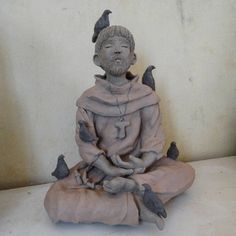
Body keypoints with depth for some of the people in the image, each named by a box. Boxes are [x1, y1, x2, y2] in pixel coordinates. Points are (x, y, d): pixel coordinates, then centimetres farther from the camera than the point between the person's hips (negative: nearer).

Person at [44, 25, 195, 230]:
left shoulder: (147, 96, -6)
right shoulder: (88, 100, -8)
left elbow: (154, 139, -8)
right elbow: (87, 145, -11)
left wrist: (142, 165, -27)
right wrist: (112, 171, -24)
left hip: (138, 165, 1)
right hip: (100, 167, -1)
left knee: (186, 172, -16)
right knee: (54, 202, -25)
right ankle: (137, 206, -28)